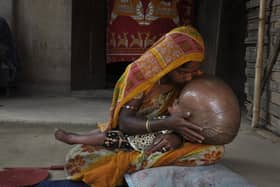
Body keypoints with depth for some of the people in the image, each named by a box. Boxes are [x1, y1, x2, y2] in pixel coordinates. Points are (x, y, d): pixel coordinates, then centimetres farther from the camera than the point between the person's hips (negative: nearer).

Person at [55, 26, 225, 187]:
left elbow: (198, 121, -8)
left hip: (164, 140, 6)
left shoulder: (195, 80, -9)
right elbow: (124, 122, -23)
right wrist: (167, 124, -38)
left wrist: (178, 136, -31)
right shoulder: (140, 73, -19)